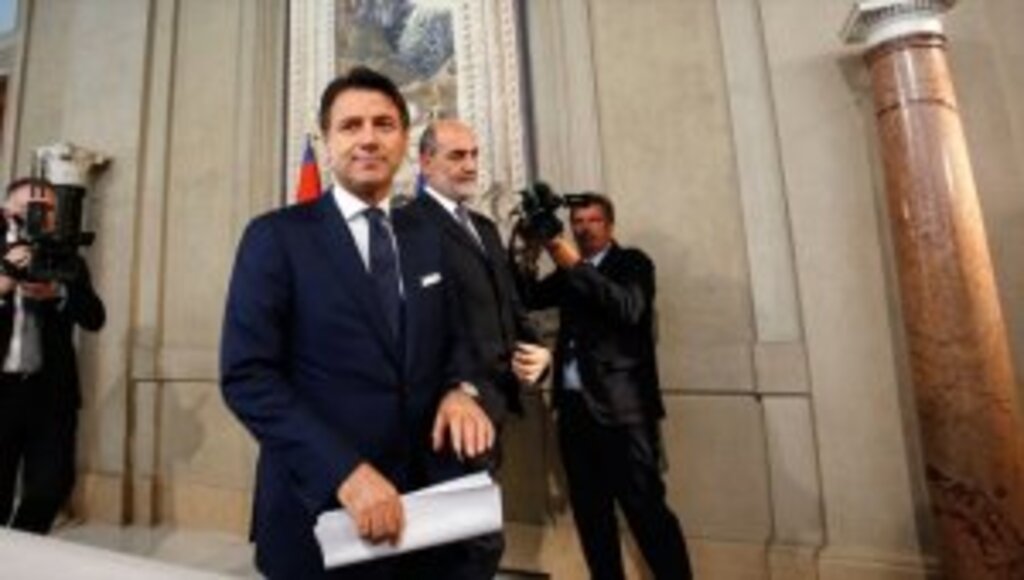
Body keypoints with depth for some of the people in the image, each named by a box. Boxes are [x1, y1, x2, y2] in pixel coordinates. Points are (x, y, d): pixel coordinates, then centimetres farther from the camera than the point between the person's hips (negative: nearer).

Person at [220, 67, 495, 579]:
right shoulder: (276, 236, -7)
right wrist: (344, 471, -22)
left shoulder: (426, 238, 6)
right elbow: (246, 375, -13)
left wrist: (459, 389, -10)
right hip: (321, 507, -4)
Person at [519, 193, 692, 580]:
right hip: (574, 407, 5)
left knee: (646, 508, -4)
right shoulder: (568, 274, 17)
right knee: (590, 511, 13)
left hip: (621, 406, -5)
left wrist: (575, 265, -18)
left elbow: (629, 308, -16)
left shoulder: (632, 262, 2)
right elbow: (527, 298, 9)